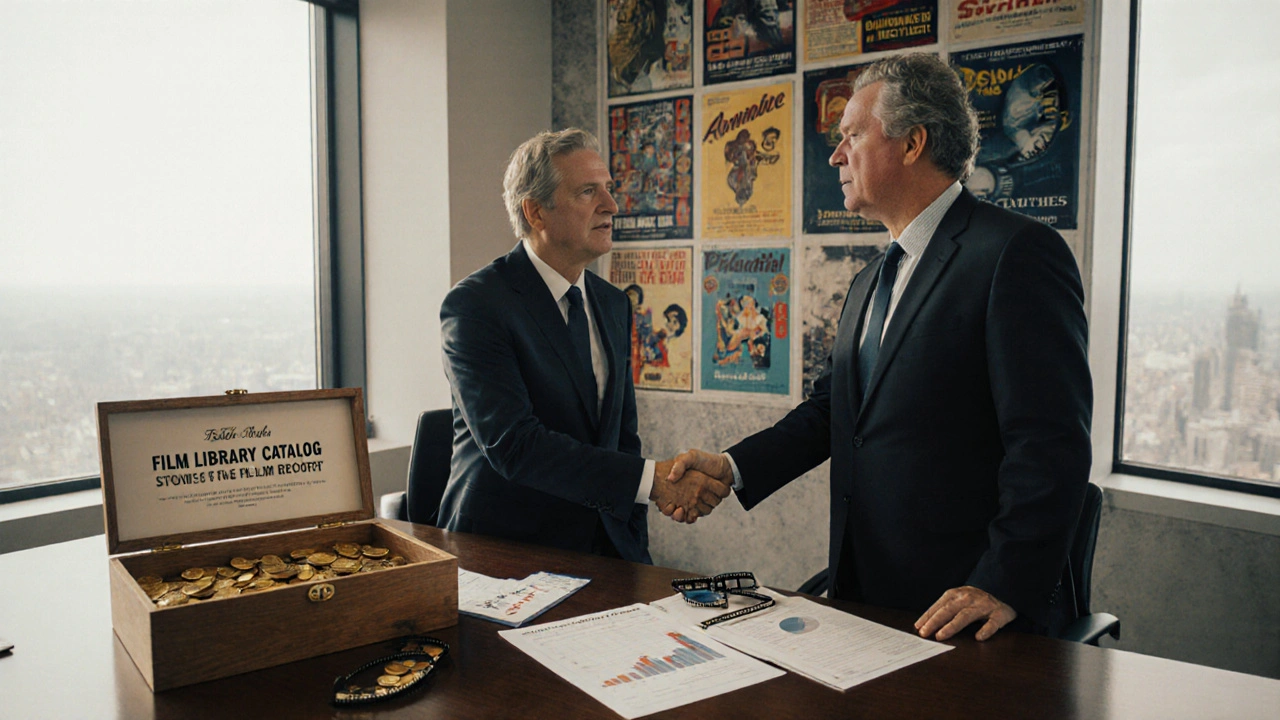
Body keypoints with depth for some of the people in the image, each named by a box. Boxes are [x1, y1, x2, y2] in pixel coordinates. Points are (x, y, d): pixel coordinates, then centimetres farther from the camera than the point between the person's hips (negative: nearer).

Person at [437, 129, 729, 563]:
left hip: (607, 544, 5)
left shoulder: (614, 305, 11)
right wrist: (652, 479, -27)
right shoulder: (475, 305, -12)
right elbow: (512, 444, -22)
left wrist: (635, 554, 6)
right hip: (506, 550, -5)